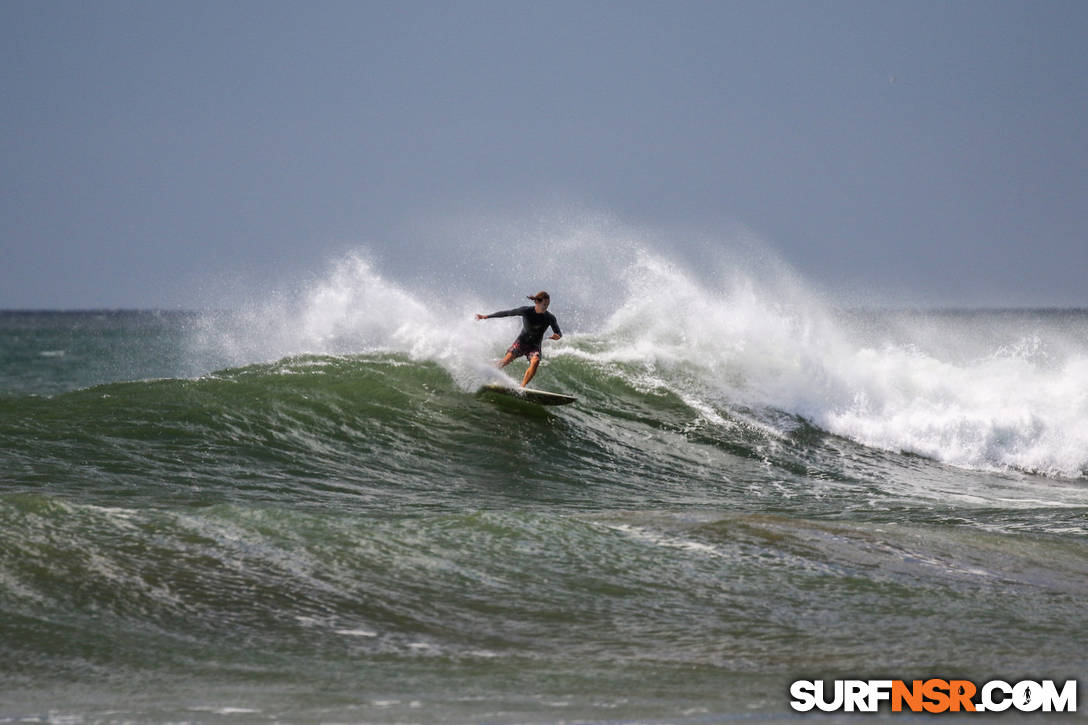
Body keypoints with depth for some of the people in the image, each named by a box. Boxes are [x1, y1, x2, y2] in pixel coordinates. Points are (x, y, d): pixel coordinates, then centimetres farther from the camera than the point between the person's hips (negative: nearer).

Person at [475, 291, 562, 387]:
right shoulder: (526, 311, -14)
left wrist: (557, 336, -30)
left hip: (534, 346, 1)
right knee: (508, 358, -26)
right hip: (522, 342, -1)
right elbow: (507, 313, -6)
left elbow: (559, 334, -2)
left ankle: (522, 386, -31)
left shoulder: (550, 318, -11)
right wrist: (486, 317, -3)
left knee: (535, 361, -32)